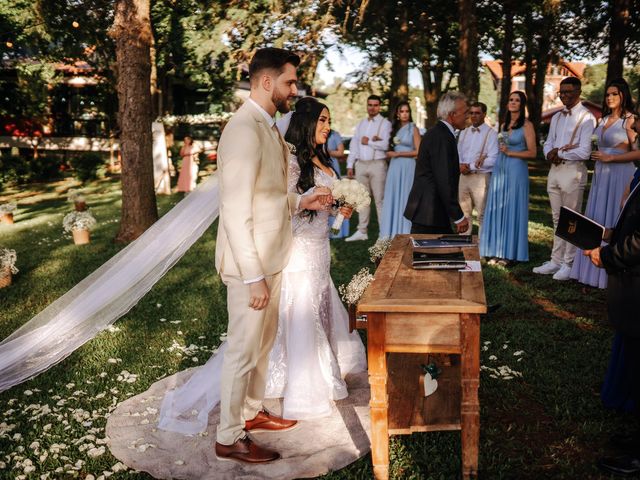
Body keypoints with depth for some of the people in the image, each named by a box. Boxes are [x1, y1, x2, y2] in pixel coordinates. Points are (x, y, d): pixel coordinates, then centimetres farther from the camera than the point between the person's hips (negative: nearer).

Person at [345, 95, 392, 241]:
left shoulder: (385, 123, -1)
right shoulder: (361, 124, 18)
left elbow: (384, 145, -13)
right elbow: (354, 145, 16)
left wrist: (368, 141, -4)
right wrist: (350, 165, 10)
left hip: (377, 164, -6)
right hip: (360, 164, 6)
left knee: (379, 199, -6)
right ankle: (362, 231, 15)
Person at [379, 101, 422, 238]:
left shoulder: (413, 129, -1)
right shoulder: (394, 128, 13)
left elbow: (418, 151, -7)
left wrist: (398, 154, -8)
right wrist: (389, 154, 0)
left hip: (408, 166, -5)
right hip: (394, 166, 5)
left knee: (405, 198, -2)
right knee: (393, 198, 4)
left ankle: (405, 232, 4)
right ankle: (392, 232, 11)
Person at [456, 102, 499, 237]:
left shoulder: (491, 134, -5)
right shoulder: (464, 132, 14)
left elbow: (492, 160, -13)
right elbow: (458, 154, 15)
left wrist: (470, 166, -13)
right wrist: (461, 165, -7)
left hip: (481, 177, -6)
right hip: (464, 176, 6)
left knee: (482, 215, 0)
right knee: (464, 214, 10)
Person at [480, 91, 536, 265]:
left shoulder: (527, 125, -4)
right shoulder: (504, 125, 13)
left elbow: (532, 153, -9)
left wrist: (510, 152, -12)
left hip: (516, 171, -6)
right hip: (499, 169, 6)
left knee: (512, 209, -2)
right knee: (497, 209, 5)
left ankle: (510, 253, 6)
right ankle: (497, 251, 11)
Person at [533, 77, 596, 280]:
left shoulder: (586, 117, -9)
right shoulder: (556, 117, 15)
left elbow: (584, 152, -16)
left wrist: (559, 153, -8)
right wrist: (550, 153, -5)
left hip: (573, 171, -7)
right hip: (555, 170, 7)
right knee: (557, 219, 12)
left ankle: (569, 264, 8)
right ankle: (556, 261, 19)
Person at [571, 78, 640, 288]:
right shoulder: (604, 119, 11)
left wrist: (609, 158, -13)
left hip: (620, 175, -7)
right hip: (601, 174, 7)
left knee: (614, 221, -2)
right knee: (597, 220, 9)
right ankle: (595, 267, 18)